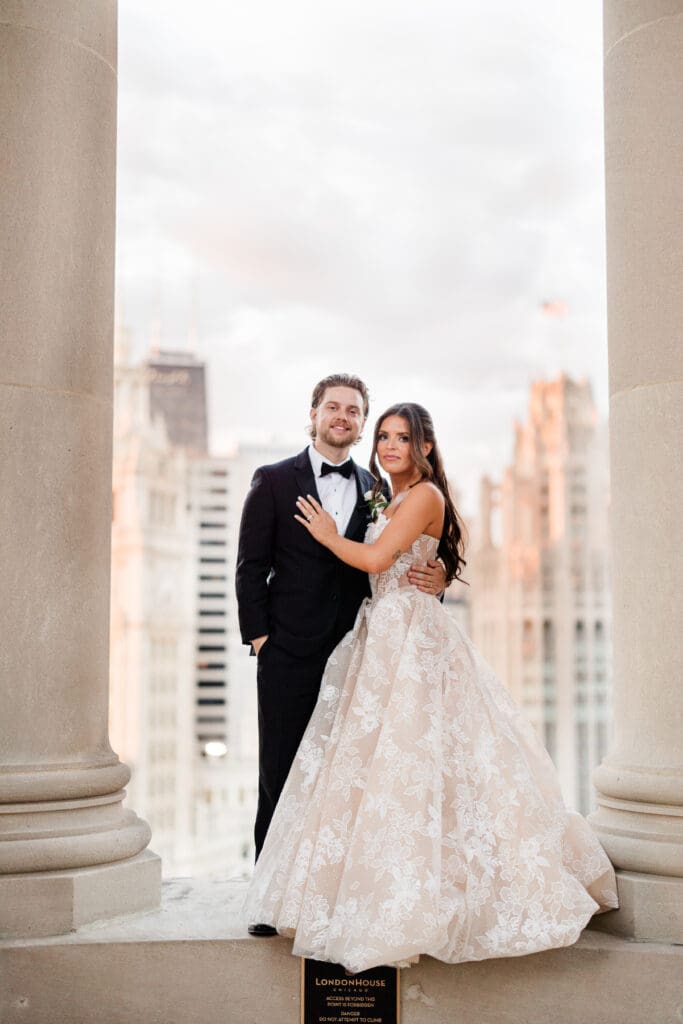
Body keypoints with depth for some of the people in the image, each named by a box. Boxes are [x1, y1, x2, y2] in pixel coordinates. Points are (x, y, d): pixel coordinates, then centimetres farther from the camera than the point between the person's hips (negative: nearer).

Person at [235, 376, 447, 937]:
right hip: (289, 655, -2)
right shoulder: (274, 480, 4)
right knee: (280, 775, 3)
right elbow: (251, 566, 2)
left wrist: (434, 580, -7)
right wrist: (259, 635, -6)